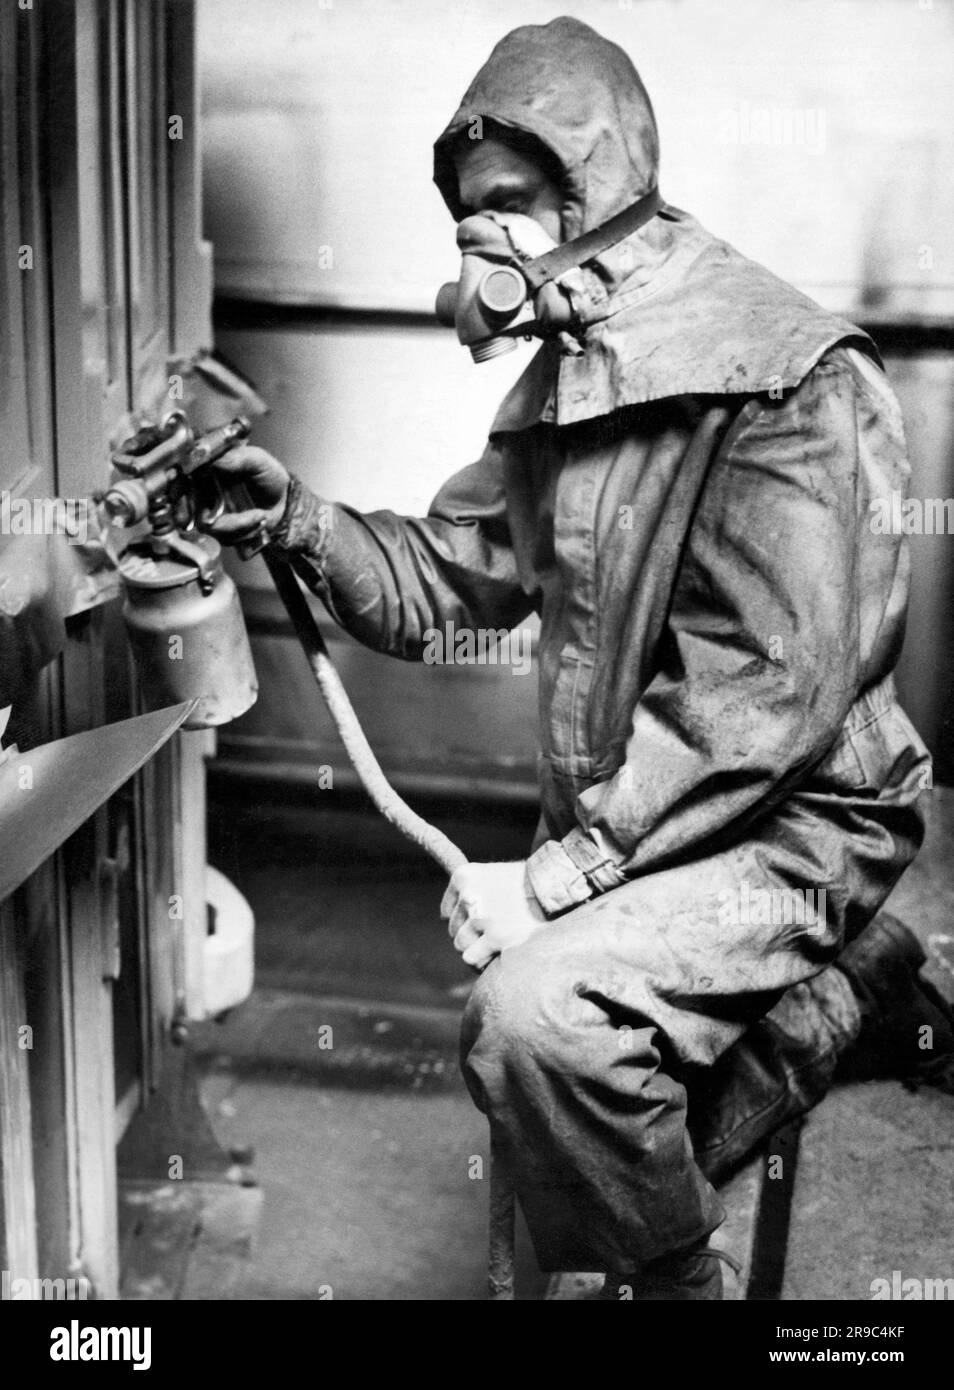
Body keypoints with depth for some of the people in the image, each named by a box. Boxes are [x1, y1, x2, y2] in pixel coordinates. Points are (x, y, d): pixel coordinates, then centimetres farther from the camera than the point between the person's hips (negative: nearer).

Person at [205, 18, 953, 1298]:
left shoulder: (776, 375, -19)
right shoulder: (564, 386, 9)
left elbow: (771, 689, -26)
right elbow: (443, 581, 6)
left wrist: (559, 875, -27)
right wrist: (295, 516, -13)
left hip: (785, 822, -8)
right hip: (623, 818, 9)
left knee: (537, 1018, -30)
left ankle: (672, 1277, -2)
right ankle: (843, 990, 31)